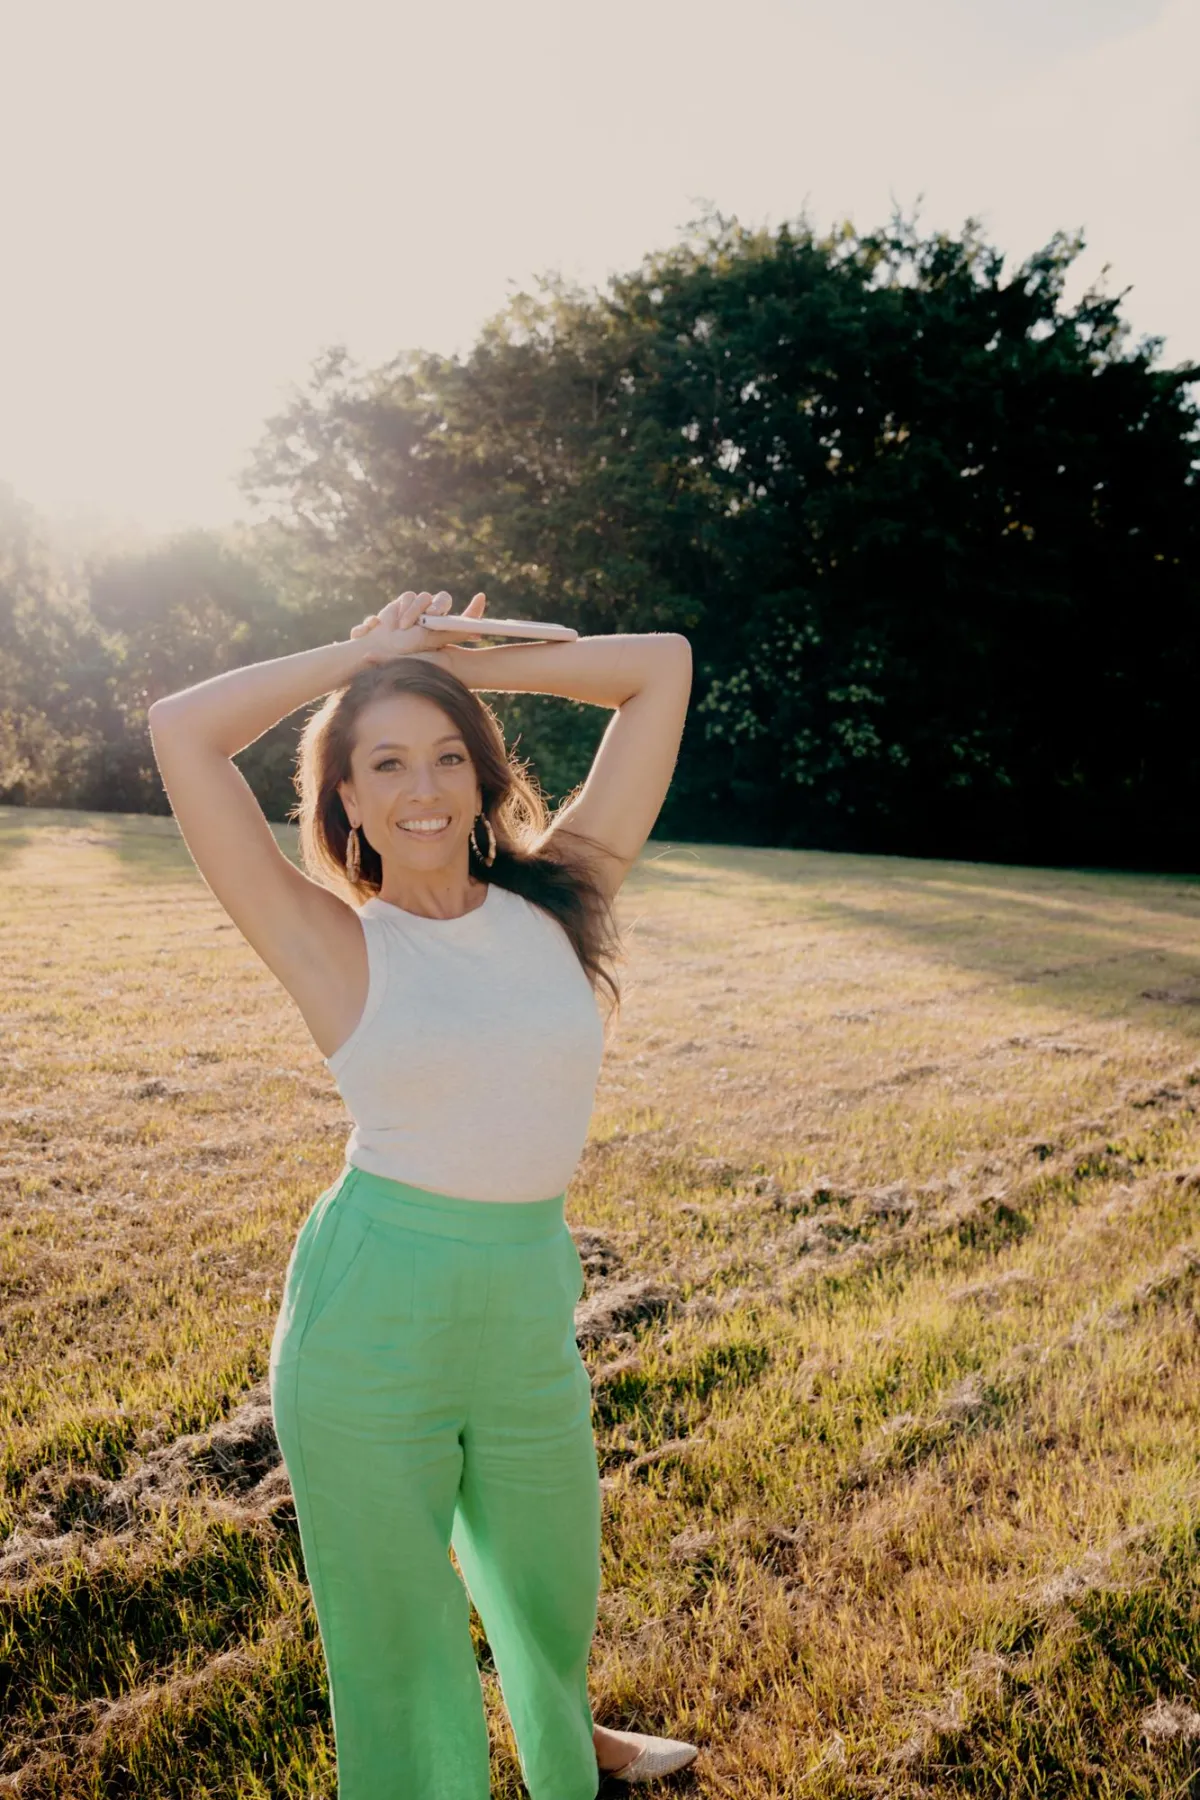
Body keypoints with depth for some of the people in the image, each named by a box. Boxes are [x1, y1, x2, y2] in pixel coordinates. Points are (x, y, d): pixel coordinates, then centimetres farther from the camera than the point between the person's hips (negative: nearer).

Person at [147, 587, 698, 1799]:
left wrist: (469, 663, 2)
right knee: (396, 1630, 15)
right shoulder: (335, 947, -9)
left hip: (531, 1314, 4)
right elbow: (181, 731, -17)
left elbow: (662, 667, 0)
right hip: (370, 1321, -3)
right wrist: (365, 653, -6)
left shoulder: (557, 905, -2)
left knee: (551, 1584, 27)